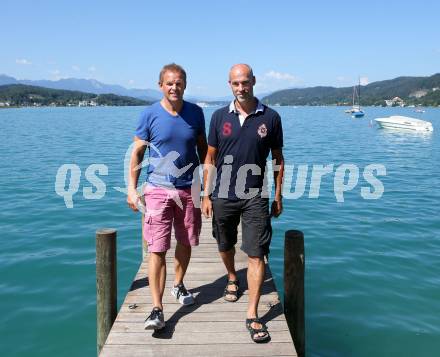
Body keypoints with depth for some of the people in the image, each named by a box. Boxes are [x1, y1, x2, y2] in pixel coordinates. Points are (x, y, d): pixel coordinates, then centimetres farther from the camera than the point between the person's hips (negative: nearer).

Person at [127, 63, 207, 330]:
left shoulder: (195, 113, 2)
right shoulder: (150, 115, -5)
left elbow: (203, 148, 12)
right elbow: (137, 152, -1)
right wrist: (132, 188, -6)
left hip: (189, 189, 3)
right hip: (159, 190, -3)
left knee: (185, 243, 15)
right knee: (157, 250, -7)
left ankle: (179, 285, 39)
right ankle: (157, 309, -3)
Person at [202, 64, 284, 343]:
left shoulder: (270, 117, -2)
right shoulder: (220, 117, 1)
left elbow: (278, 159, 4)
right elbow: (210, 159, 5)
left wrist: (278, 196, 3)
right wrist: (206, 195, 2)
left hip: (255, 197, -2)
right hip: (223, 196, 2)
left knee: (256, 256, -5)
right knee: (225, 246, 19)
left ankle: (253, 315, 3)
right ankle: (232, 278, 49)